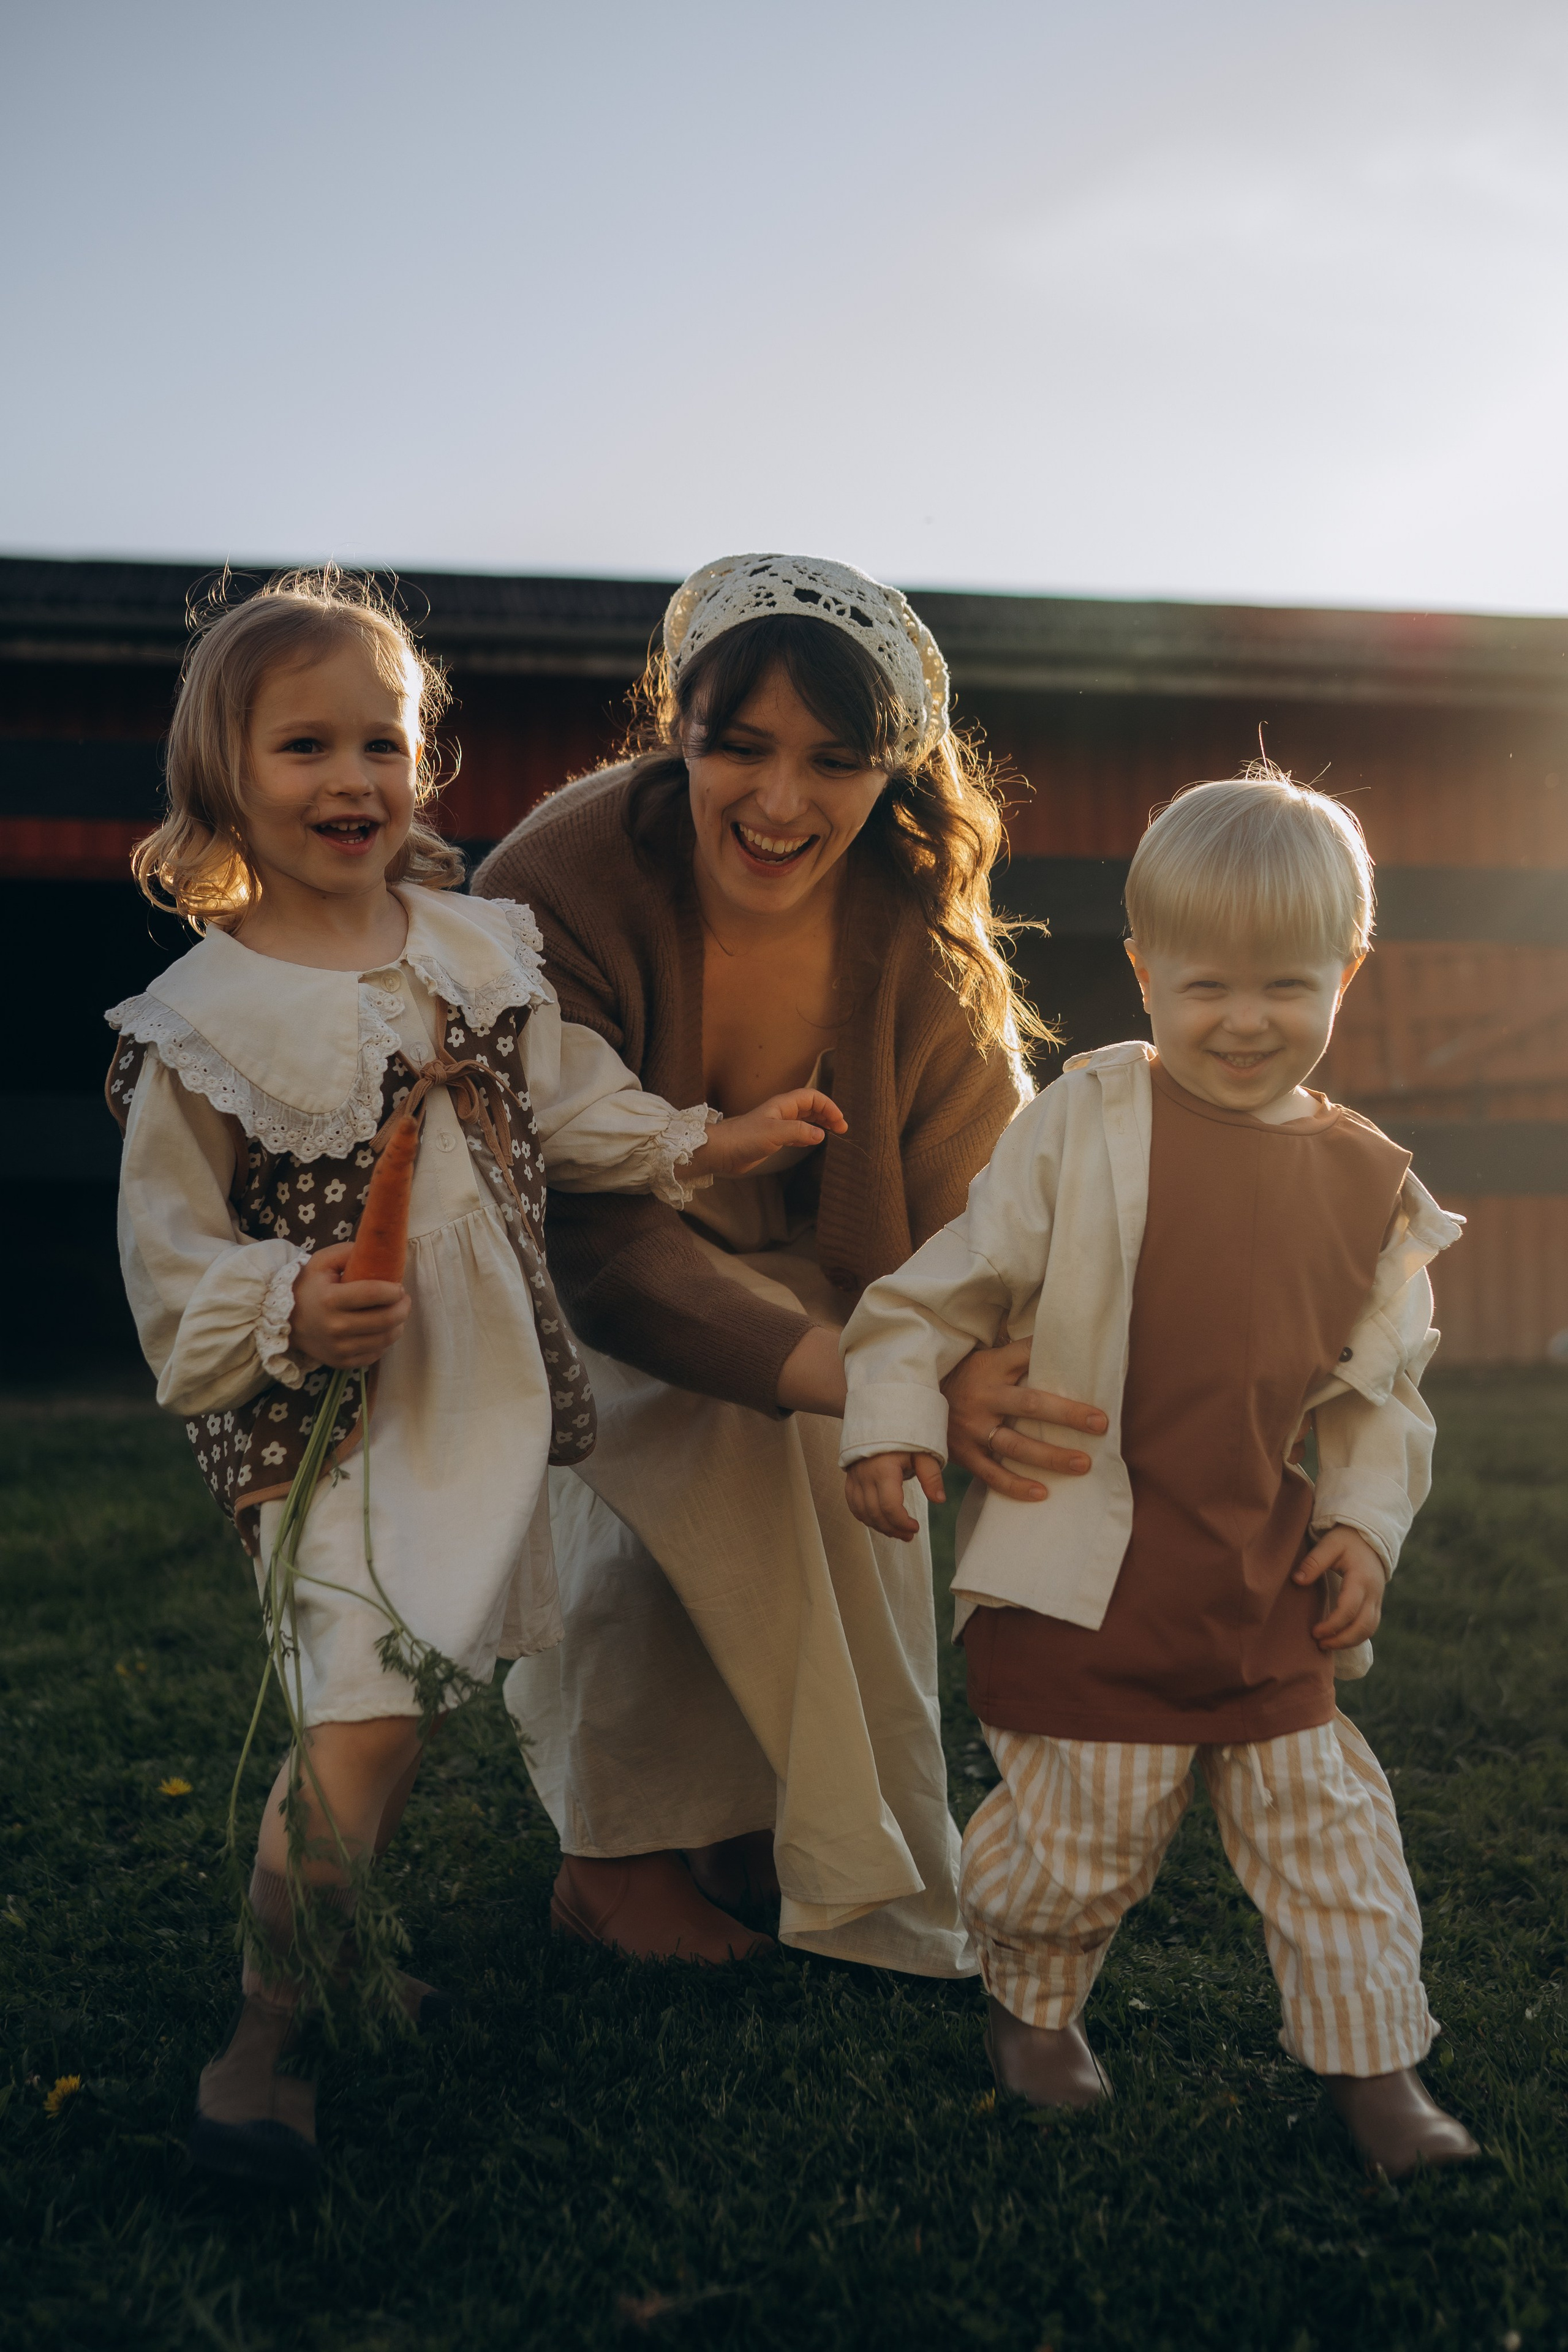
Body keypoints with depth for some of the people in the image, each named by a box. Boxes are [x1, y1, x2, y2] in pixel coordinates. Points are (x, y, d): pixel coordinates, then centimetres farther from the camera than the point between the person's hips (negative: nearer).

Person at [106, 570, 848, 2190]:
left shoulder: (479, 948, 4)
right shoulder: (202, 1019, -12)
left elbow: (568, 1107, 16)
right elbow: (169, 1254, -10)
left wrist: (708, 1142, 9)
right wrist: (289, 1311, -26)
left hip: (483, 1388, 6)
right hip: (317, 1407, -6)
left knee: (412, 1684, 17)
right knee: (363, 1717, -16)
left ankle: (340, 1943, 40)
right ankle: (262, 2037, 4)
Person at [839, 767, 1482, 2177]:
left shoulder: (1369, 1185, 5)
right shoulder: (1087, 1124, -7)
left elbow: (1379, 1386, 13)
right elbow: (957, 1279, -3)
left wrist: (1366, 1520, 1)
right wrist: (895, 1417, -11)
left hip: (1270, 1582, 4)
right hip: (1092, 1571, -4)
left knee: (1328, 1821, 11)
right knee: (1081, 1831, 5)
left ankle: (1373, 2060, 27)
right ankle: (1033, 2005, 33)